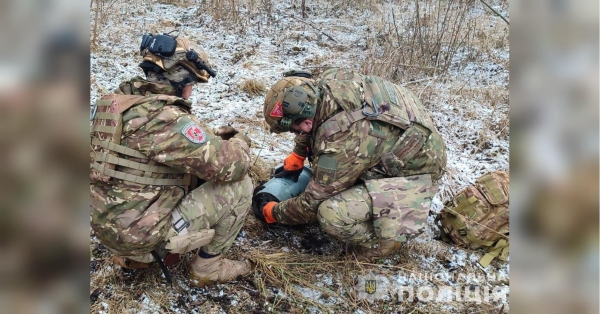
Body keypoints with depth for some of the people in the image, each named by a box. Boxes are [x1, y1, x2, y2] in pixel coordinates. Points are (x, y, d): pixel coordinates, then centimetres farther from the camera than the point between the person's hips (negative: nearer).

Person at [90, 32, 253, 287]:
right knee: (239, 185, -5)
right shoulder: (167, 119, -24)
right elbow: (230, 167, -20)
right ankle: (208, 267, 13)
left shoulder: (119, 101, 3)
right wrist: (239, 142, 1)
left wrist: (213, 138, 6)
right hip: (139, 234, -9)